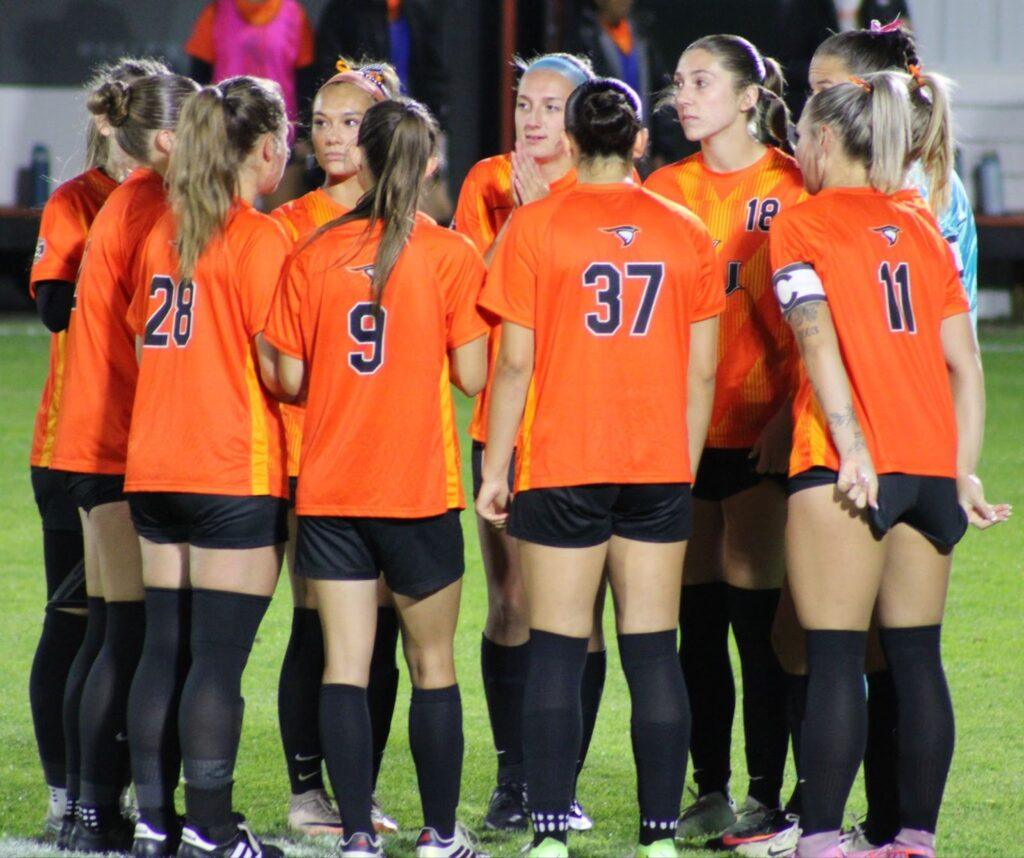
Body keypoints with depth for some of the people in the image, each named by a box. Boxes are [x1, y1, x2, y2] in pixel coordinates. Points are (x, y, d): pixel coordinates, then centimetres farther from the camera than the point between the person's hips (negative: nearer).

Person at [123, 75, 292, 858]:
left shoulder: (165, 233, 11)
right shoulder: (260, 239, -10)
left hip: (155, 467, 7)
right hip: (238, 470, -7)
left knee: (165, 648, 10)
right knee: (220, 654, -5)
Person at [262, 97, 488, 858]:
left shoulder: (314, 255, 0)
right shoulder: (451, 255, -6)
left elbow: (287, 378, 2)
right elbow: (471, 375, -7)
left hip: (330, 488, 2)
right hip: (421, 486, -1)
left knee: (345, 665, 2)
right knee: (433, 663, 10)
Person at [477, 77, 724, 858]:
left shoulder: (534, 227, -3)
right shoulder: (688, 234, 5)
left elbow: (515, 362, -5)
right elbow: (702, 371, 6)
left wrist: (494, 470, 2)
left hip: (560, 467, -2)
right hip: (659, 469, 2)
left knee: (558, 653, 1)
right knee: (654, 651, 5)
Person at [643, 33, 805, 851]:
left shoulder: (790, 185, -4)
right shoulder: (668, 188, 10)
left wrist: (789, 415, -13)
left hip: (759, 431, -5)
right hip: (683, 426, 5)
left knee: (756, 616, -4)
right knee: (699, 618, 7)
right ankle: (710, 790, 14)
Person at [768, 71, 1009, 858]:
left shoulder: (802, 225, 0)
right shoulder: (921, 226, 15)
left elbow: (820, 342, -14)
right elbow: (964, 362, 10)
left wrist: (852, 451, -18)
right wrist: (963, 470, 11)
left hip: (846, 472, -5)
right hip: (931, 463, 5)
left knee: (835, 660, -4)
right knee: (917, 659, 9)